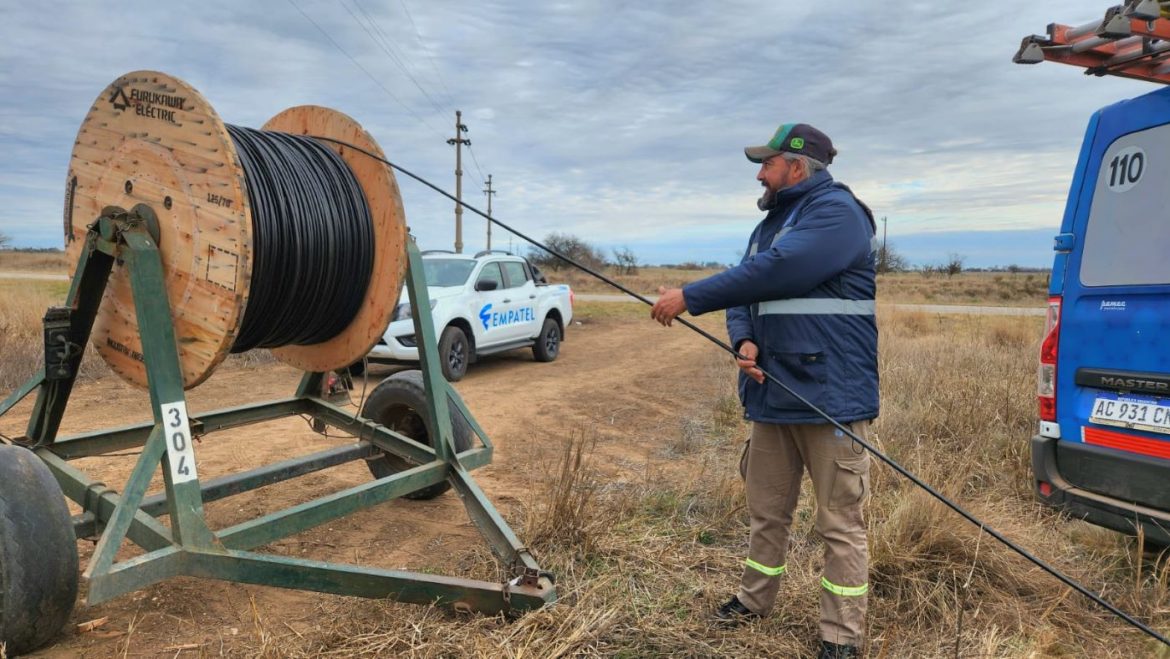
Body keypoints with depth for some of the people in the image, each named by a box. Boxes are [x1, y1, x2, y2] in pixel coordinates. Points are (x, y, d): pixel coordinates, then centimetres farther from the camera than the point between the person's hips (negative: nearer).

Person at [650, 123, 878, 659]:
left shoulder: (837, 212, -11)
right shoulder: (771, 223, 18)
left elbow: (774, 272, -24)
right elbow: (745, 290, 12)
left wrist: (688, 298, -20)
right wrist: (744, 342, -10)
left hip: (831, 397, -8)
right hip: (772, 394, 9)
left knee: (840, 523, 1)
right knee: (766, 510, 19)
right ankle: (754, 600, 35)